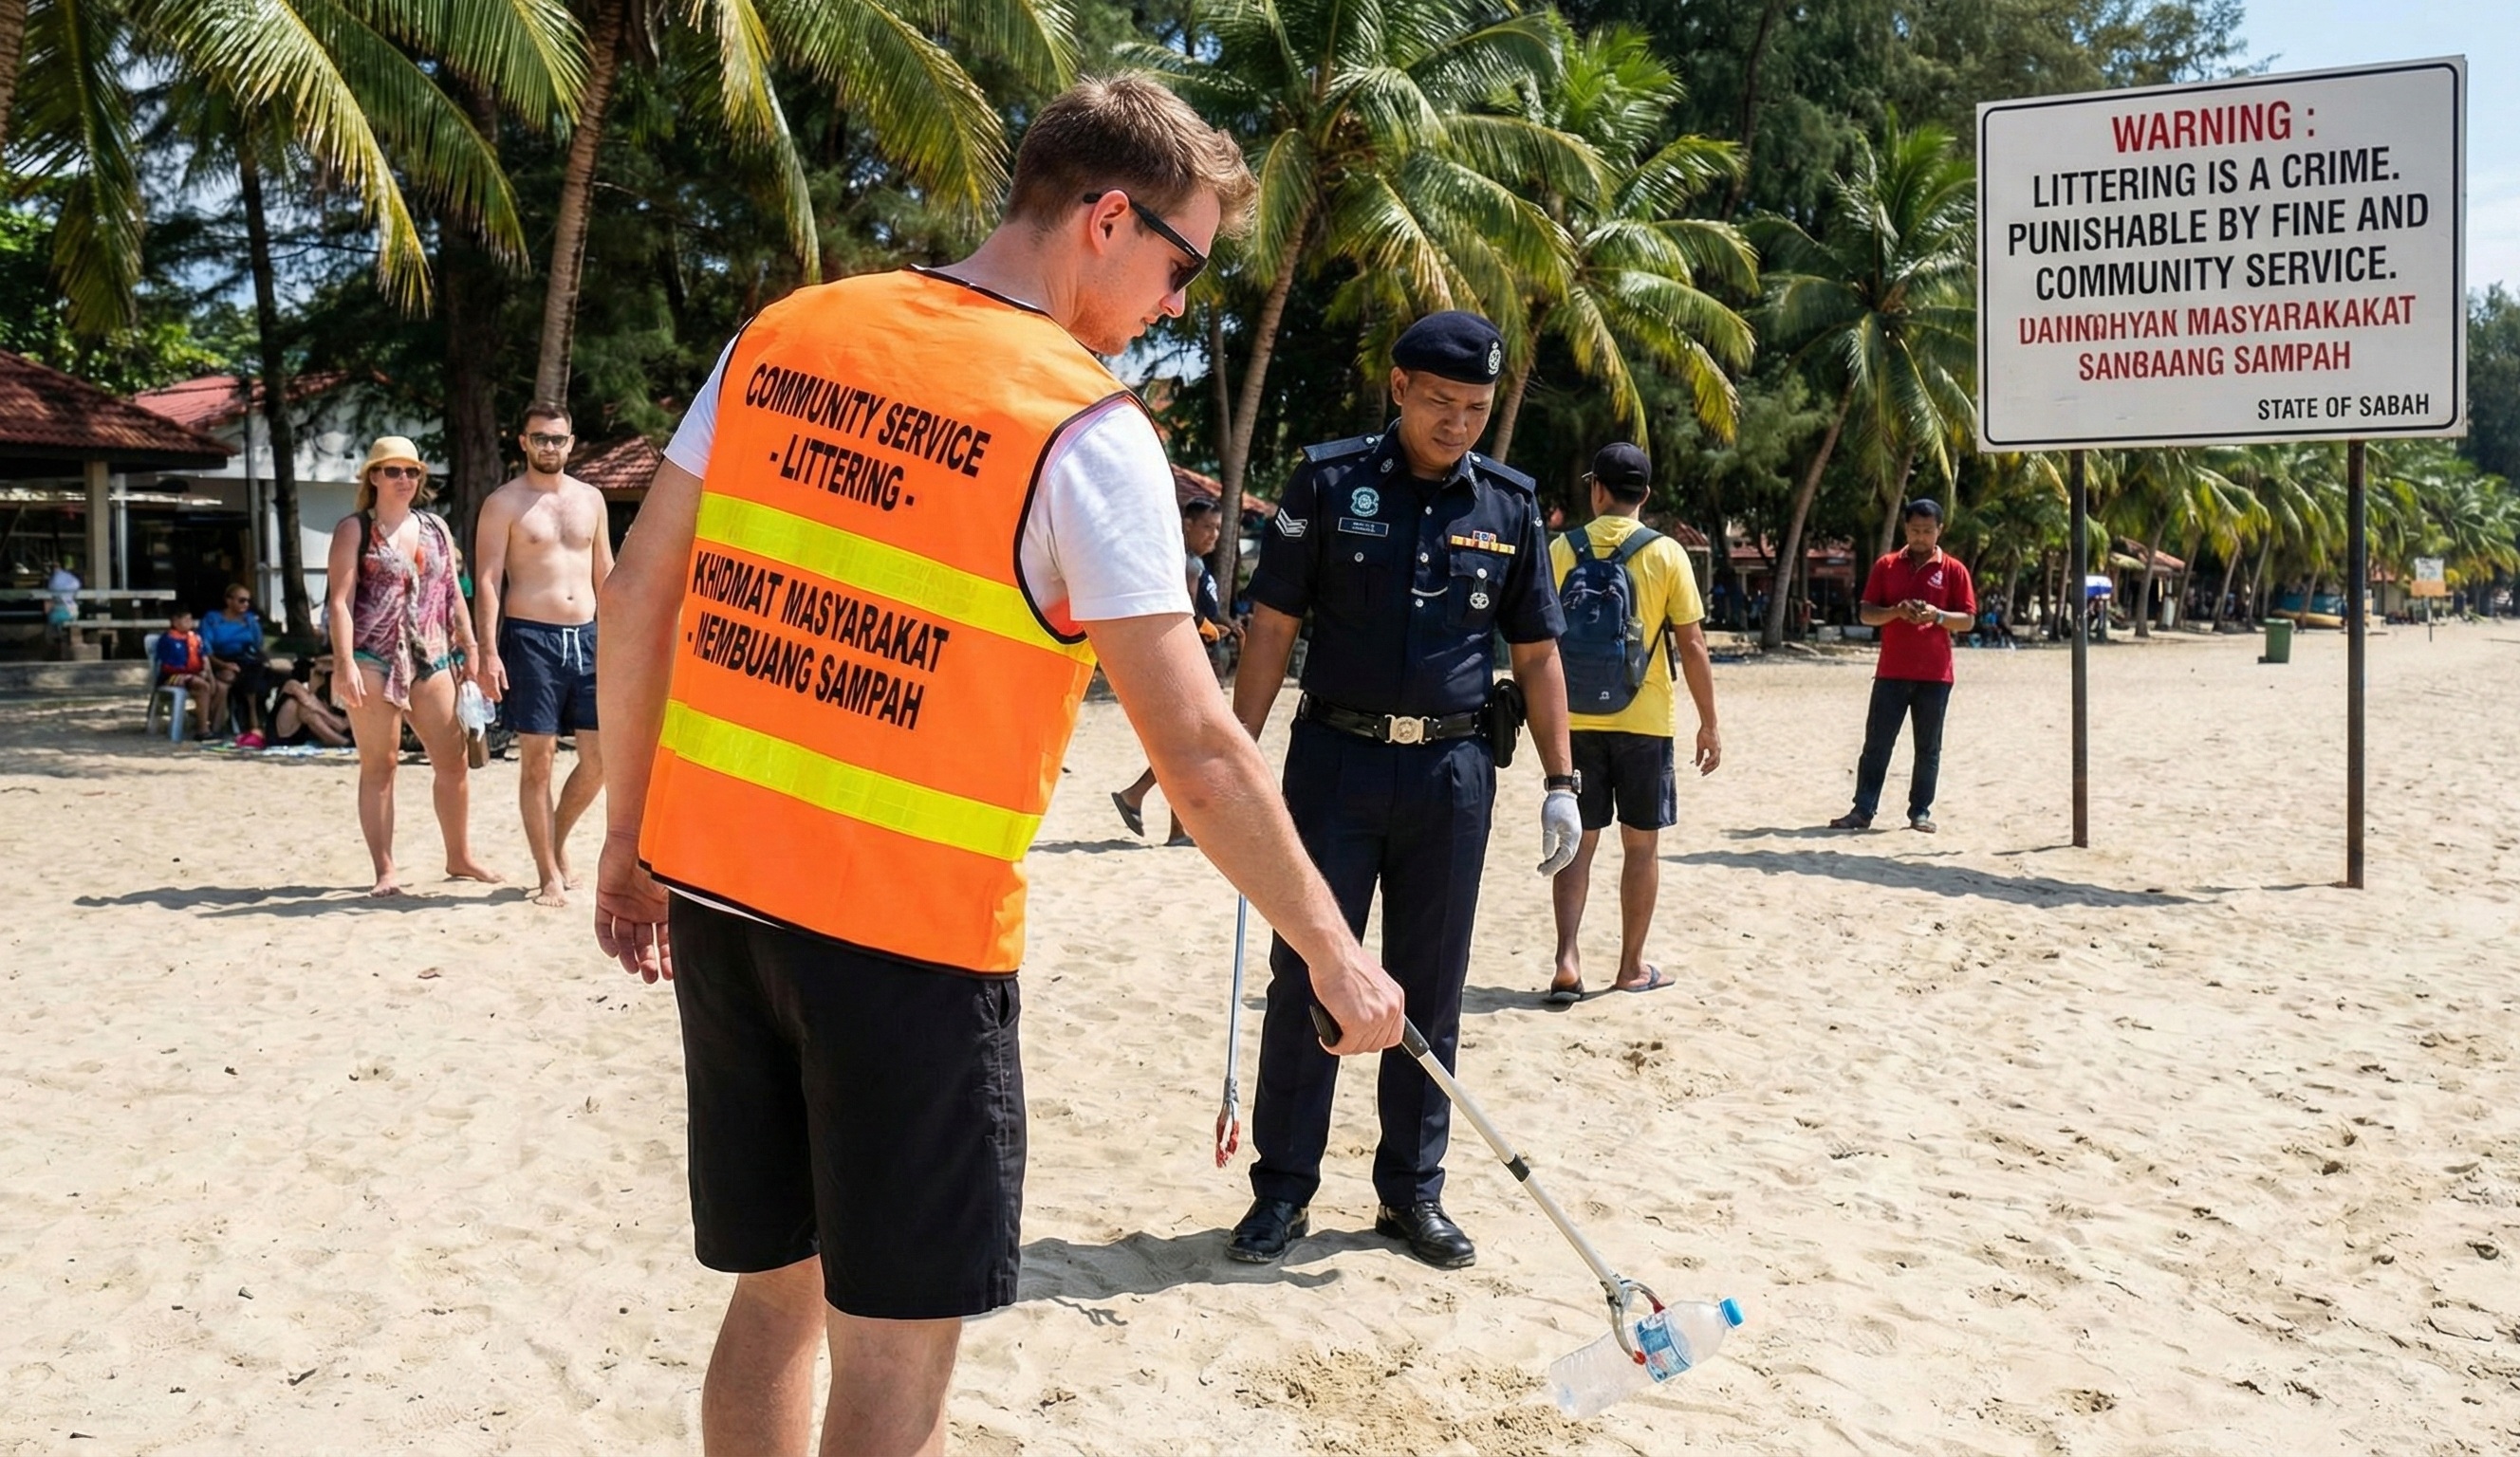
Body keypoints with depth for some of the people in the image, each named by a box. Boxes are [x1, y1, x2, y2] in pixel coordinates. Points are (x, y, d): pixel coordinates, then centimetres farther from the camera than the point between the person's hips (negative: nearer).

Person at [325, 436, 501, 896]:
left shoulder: (436, 528, 15)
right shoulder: (355, 529, 0)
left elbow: (453, 595, 18)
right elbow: (340, 601, -7)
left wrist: (469, 650, 11)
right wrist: (345, 665, -17)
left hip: (431, 659, 5)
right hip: (373, 660, -5)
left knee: (454, 760, 5)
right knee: (379, 765, 0)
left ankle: (460, 858, 19)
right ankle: (385, 870, 5)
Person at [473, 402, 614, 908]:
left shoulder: (590, 499, 14)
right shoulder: (504, 503, -1)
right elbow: (487, 582, -6)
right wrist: (488, 652, -15)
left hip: (587, 637, 5)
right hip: (531, 638, -5)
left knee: (602, 757, 3)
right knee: (537, 761, -2)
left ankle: (558, 836, 27)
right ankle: (550, 876, 5)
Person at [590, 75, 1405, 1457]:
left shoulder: (784, 334, 6)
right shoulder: (1088, 429, -11)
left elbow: (637, 593, 8)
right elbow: (1196, 753, -12)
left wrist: (629, 832, 17)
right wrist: (1333, 953, -1)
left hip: (715, 882, 6)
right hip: (909, 927, -6)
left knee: (778, 1290, 19)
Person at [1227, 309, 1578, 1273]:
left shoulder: (1509, 505, 7)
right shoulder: (1329, 480, -1)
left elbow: (1536, 653, 10)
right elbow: (1271, 627, -1)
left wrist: (1560, 782, 5)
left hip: (1452, 769, 2)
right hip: (1335, 758, -2)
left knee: (1430, 992, 9)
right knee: (1305, 976, 2)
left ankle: (1413, 1192, 21)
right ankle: (1282, 1189, 14)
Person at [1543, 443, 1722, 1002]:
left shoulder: (1562, 551, -1)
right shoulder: (1666, 554, -5)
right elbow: (1692, 647, -5)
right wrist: (1709, 724, 3)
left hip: (1576, 720, 1)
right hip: (1644, 721, -1)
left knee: (1577, 843, 8)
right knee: (1640, 845, 10)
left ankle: (1567, 961, -5)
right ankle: (1632, 966, 18)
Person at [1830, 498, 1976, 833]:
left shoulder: (1953, 570, 4)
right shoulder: (1886, 566, 7)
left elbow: (1968, 619, 3)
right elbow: (1866, 614, 6)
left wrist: (1937, 615, -16)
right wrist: (1896, 611, -14)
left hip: (1935, 674, -1)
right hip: (1891, 671, 1)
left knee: (1928, 748, 4)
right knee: (1876, 743, 0)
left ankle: (1920, 811, 11)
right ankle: (1862, 810, 2)